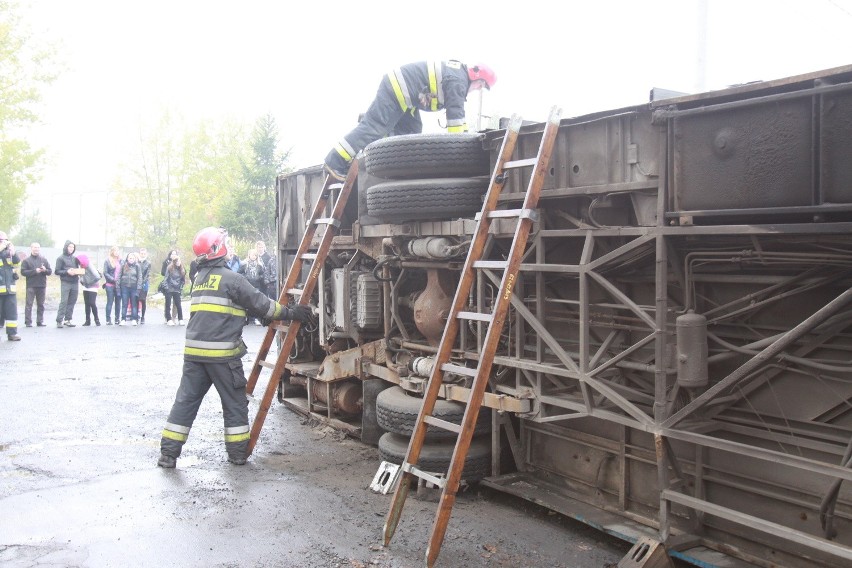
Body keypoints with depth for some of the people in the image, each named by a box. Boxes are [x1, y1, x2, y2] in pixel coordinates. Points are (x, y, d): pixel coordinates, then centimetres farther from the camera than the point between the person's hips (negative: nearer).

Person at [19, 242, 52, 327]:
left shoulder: (44, 260, 13)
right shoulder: (26, 260, 3)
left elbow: (50, 271, 10)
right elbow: (23, 272, -7)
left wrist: (45, 270, -11)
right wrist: (34, 271, -16)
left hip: (42, 285, 4)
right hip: (31, 286, -3)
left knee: (41, 304, 7)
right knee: (29, 304, -6)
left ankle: (40, 321, 12)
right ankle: (28, 322, -4)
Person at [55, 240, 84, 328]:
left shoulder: (74, 258, 15)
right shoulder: (61, 258, 2)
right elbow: (57, 271, -1)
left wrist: (78, 272, 1)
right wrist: (67, 272, -15)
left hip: (75, 283, 5)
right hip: (65, 283, -5)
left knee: (72, 302, 4)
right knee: (63, 302, -9)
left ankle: (67, 320, 10)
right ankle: (59, 321, -7)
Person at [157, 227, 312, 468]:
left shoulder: (200, 278, 16)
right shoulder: (231, 279, -9)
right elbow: (260, 304, -7)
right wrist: (290, 313, 2)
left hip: (194, 350, 7)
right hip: (222, 352, -6)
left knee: (186, 400, 10)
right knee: (234, 403, 7)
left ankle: (168, 453, 10)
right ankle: (238, 453, 13)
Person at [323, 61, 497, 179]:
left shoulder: (458, 74, 18)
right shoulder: (458, 81, -14)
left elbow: (456, 111, 27)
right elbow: (455, 113, -18)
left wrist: (463, 134, 27)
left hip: (399, 91, 11)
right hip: (396, 91, -11)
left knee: (409, 132, 11)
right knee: (373, 127, -15)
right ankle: (335, 162, -17)